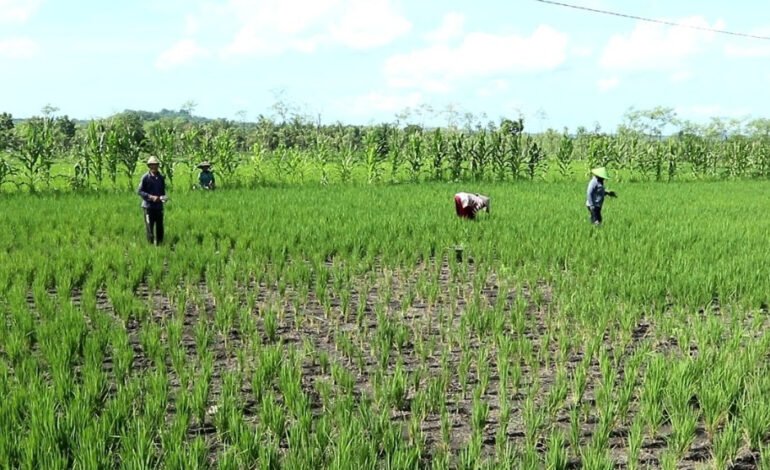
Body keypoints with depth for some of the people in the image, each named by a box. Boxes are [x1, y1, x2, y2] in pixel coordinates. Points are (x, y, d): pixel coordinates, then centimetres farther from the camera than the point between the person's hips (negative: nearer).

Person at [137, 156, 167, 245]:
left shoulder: (161, 178, 10)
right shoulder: (145, 177, -4)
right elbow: (139, 191, -6)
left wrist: (163, 197, -2)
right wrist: (151, 197, -16)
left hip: (159, 206, 4)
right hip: (148, 206, -4)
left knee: (159, 227, 7)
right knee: (150, 228, -2)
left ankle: (159, 244, 16)